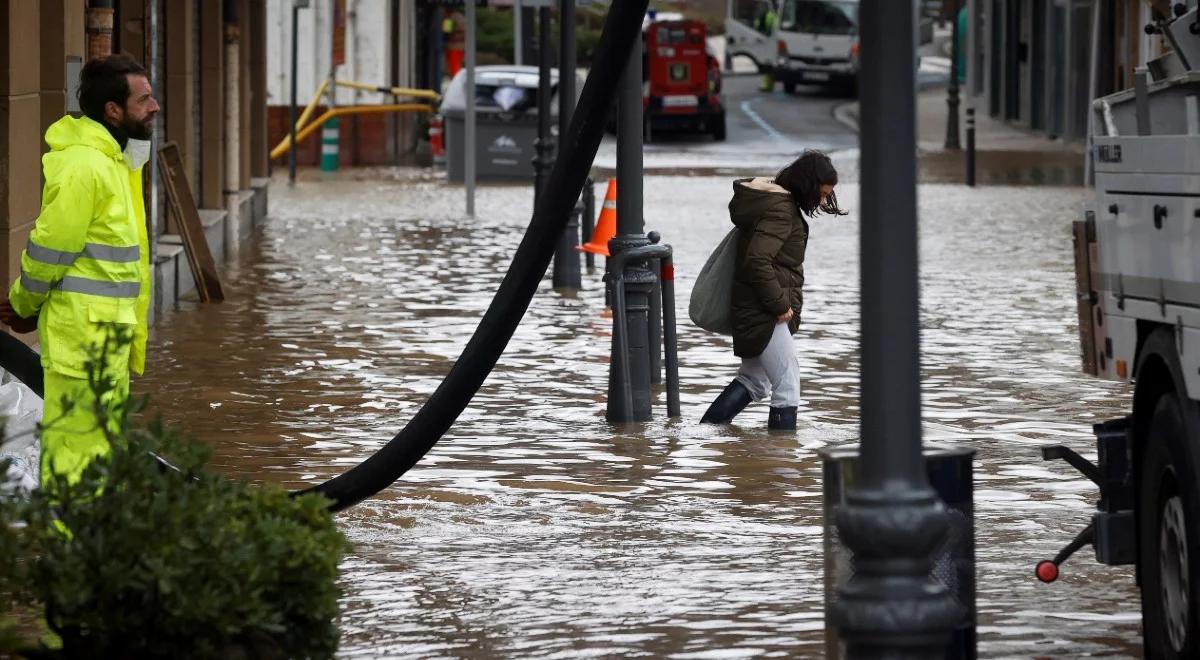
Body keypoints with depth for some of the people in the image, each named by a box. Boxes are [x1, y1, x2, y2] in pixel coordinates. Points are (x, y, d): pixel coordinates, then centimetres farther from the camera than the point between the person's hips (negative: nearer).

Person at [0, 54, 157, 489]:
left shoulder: (113, 160, 15)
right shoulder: (83, 166, -19)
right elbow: (50, 247, -16)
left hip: (108, 334, 10)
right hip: (83, 334, -10)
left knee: (103, 447, 17)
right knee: (77, 454, -7)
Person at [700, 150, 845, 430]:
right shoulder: (781, 210, -18)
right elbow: (757, 260, -27)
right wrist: (780, 304, -19)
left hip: (753, 312, 11)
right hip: (764, 313, -11)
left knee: (753, 381, 20)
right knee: (787, 388, -7)